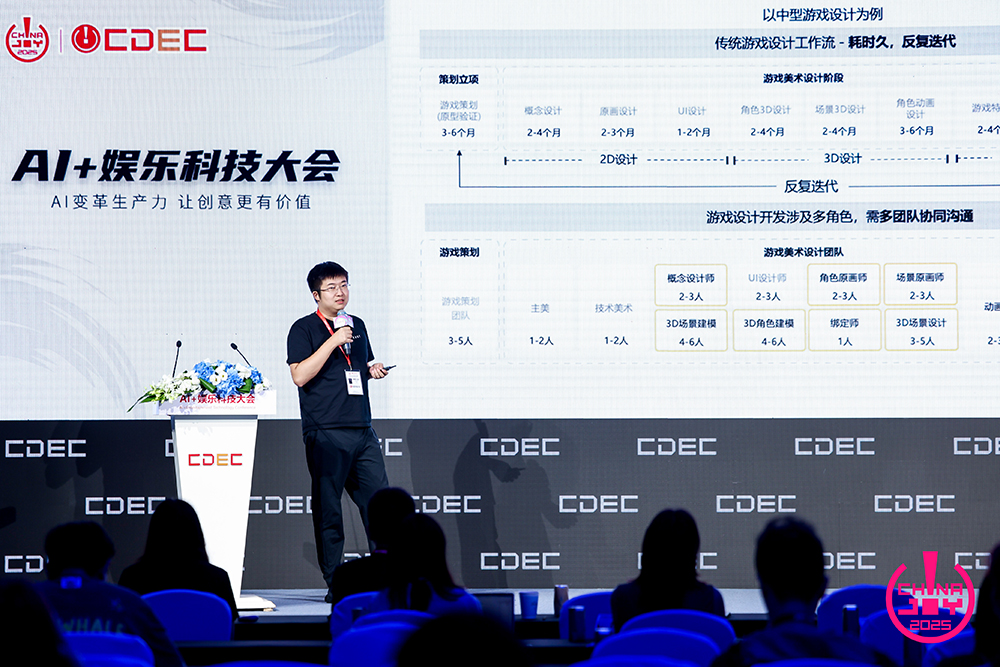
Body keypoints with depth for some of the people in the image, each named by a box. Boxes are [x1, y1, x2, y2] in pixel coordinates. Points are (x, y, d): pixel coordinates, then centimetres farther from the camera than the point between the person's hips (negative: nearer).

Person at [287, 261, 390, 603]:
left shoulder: (357, 325, 17)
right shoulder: (304, 329, -2)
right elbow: (300, 375, -13)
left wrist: (374, 370, 8)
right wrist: (333, 342, -16)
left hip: (362, 431, 5)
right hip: (325, 433, -5)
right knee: (328, 509, -2)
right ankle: (334, 583, 4)